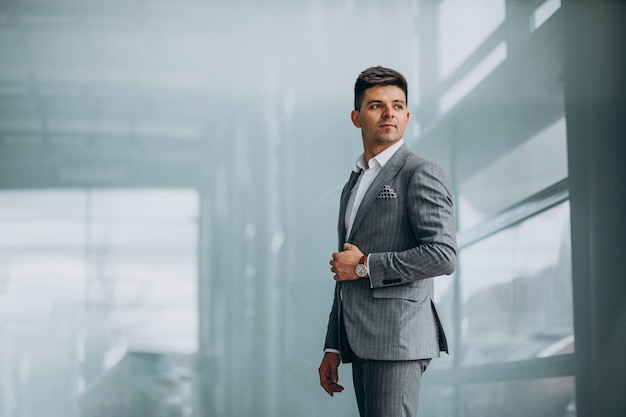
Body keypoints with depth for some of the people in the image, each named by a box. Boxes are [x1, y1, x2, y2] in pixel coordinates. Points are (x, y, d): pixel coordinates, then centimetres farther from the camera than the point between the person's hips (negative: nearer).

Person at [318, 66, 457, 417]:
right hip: (361, 344, 8)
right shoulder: (354, 184, 22)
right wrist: (334, 348, 19)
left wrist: (366, 265, -11)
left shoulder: (422, 174, -4)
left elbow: (444, 255, -16)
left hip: (398, 338, -8)